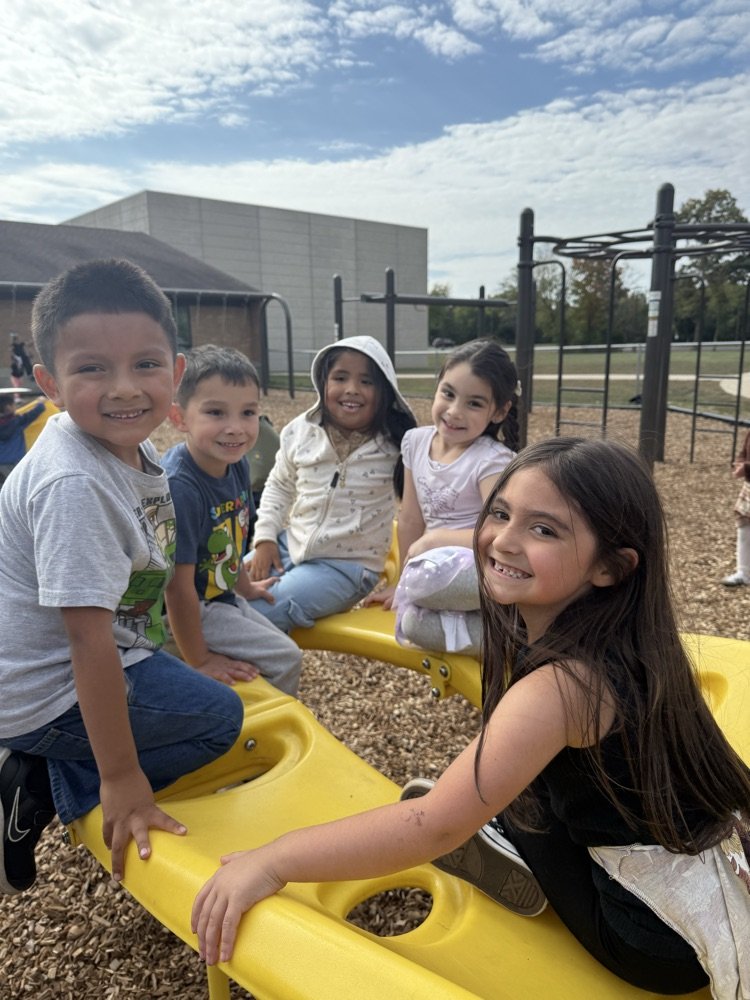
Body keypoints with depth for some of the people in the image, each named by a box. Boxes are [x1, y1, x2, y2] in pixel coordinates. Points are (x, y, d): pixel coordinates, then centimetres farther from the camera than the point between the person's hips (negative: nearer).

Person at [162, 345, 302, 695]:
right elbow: (178, 587, -27)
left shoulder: (237, 466, -7)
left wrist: (245, 587, 23)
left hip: (221, 597, 8)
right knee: (285, 658, -5)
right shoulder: (179, 487, -33)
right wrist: (199, 660, -19)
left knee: (282, 646, 20)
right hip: (185, 610, -8)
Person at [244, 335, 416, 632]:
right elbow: (279, 486, 14)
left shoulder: (396, 446, -15)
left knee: (251, 617, -19)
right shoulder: (301, 432, -2)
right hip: (290, 545, 5)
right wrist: (265, 538, 5)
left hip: (344, 565, -5)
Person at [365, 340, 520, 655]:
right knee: (414, 623, -28)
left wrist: (431, 540, -16)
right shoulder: (416, 441, 4)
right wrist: (404, 582, 16)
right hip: (441, 580, 6)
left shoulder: (493, 461, -15)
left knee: (429, 577, -37)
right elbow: (410, 520, 11)